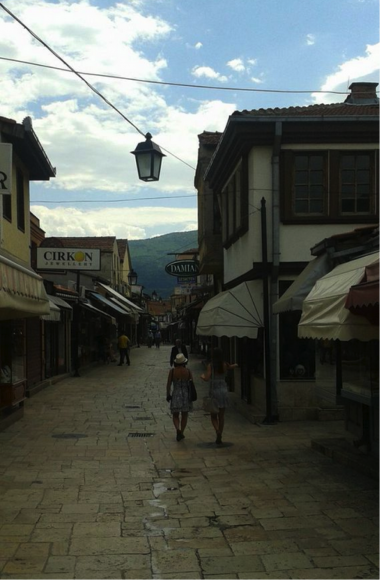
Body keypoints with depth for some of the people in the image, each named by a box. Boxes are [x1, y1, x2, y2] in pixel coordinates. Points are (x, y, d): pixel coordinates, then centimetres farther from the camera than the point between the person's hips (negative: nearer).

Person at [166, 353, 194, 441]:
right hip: (186, 395, 1)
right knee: (184, 415, 17)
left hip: (176, 395, -1)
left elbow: (168, 384, -6)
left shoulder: (172, 371, -8)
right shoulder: (188, 371, -6)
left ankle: (178, 430, -14)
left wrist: (168, 395, 6)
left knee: (175, 416, 10)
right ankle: (181, 433, 20)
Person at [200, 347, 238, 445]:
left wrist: (202, 376, 4)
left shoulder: (210, 366, -10)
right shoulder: (225, 365, 1)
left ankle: (217, 430, -17)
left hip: (214, 392, -3)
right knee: (221, 416, 11)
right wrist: (235, 365, 44)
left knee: (213, 415, 9)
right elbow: (233, 366, 21)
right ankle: (219, 437, 13)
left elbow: (207, 378, -18)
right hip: (224, 391, 3)